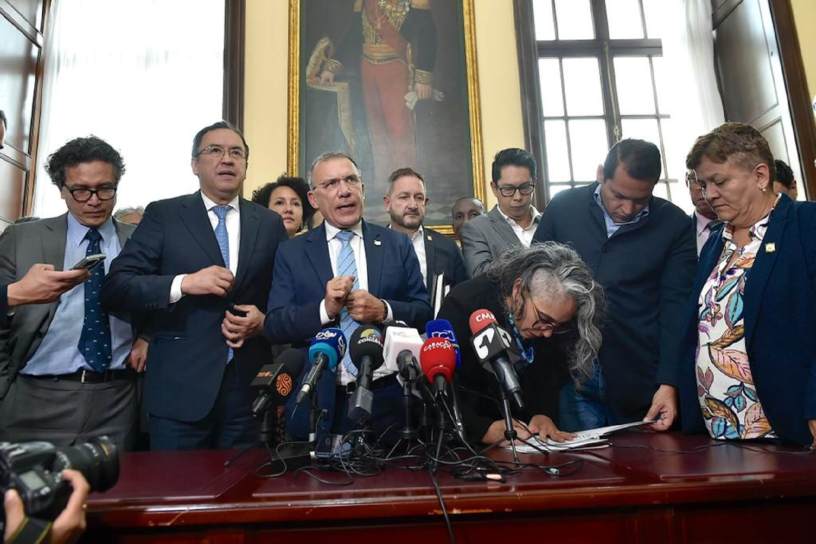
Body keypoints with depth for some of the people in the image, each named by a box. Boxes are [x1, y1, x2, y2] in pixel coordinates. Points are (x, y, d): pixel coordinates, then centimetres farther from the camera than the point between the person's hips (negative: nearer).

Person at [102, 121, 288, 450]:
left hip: (250, 387, 2)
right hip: (180, 387, -2)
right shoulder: (163, 215, 3)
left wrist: (264, 320, -7)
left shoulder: (270, 223, 9)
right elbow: (115, 288, -4)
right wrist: (184, 283, -18)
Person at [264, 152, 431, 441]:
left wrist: (384, 310, -16)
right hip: (320, 404, 0)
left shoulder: (398, 244, 4)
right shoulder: (291, 252, 3)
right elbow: (274, 326, -3)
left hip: (389, 400, 1)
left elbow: (424, 311, 3)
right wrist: (324, 309, -19)